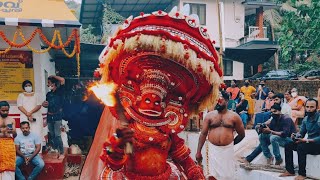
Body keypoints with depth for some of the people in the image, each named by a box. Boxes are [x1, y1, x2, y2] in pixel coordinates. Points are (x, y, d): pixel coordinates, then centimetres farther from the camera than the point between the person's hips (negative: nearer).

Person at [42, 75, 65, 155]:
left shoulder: (59, 91, -2)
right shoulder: (48, 94, 15)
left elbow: (62, 80, -16)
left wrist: (53, 76, -4)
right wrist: (44, 104, 3)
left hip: (57, 116, -6)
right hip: (50, 117, 6)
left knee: (57, 135, -10)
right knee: (52, 135, 11)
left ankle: (61, 152, -3)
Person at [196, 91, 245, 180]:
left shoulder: (234, 116, 2)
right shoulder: (210, 115, 3)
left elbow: (242, 134, 11)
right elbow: (203, 134, 1)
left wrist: (232, 143, 12)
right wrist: (198, 151, -3)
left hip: (227, 150, 0)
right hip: (212, 150, 0)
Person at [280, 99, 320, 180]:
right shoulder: (306, 119, 5)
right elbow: (301, 133, 11)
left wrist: (307, 140, -31)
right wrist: (296, 136, -11)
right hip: (308, 142, 8)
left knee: (301, 147, -31)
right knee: (288, 146, -3)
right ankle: (290, 171, 2)